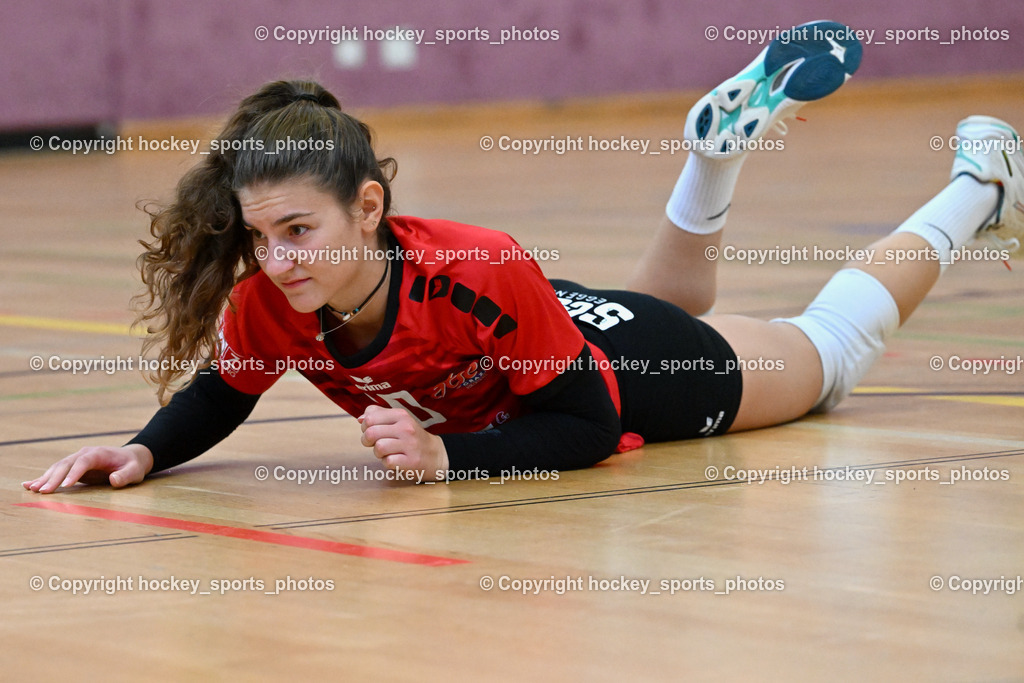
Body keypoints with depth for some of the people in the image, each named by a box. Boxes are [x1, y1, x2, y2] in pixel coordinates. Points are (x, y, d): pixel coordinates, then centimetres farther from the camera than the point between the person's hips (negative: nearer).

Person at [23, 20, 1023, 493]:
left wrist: (445, 457, -49)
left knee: (828, 350, 24)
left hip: (636, 364, -4)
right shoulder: (268, 303, -32)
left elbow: (586, 426, -36)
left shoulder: (479, 274, -45)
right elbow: (220, 393, -12)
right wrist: (145, 452, -32)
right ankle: (721, 146, 49)